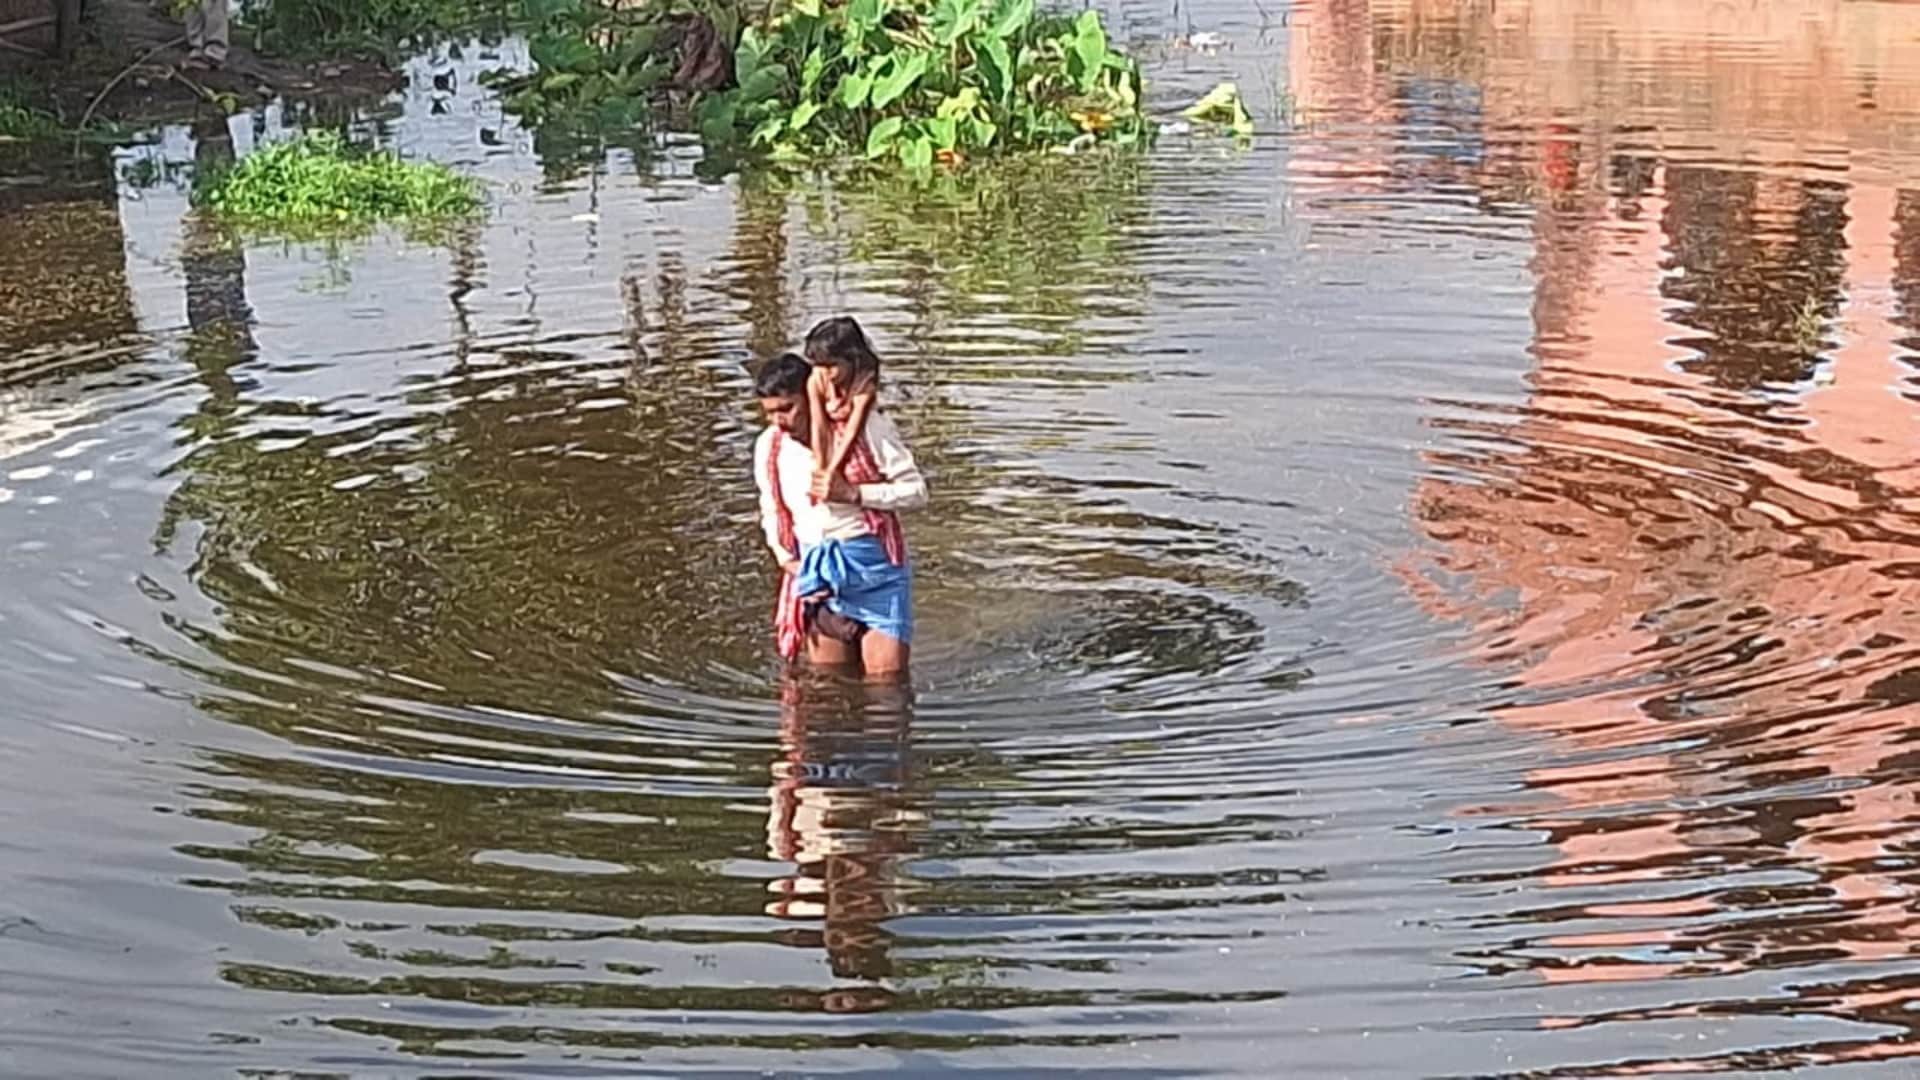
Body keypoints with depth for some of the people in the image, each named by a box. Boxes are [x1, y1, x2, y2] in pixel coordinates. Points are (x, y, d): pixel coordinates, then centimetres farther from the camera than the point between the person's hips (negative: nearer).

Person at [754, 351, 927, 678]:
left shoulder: (867, 427, -10)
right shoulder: (769, 447, 4)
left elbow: (916, 491, -7)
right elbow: (771, 514, 18)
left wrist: (853, 493, -19)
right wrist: (787, 561, 1)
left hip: (874, 565, -3)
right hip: (816, 573, 3)